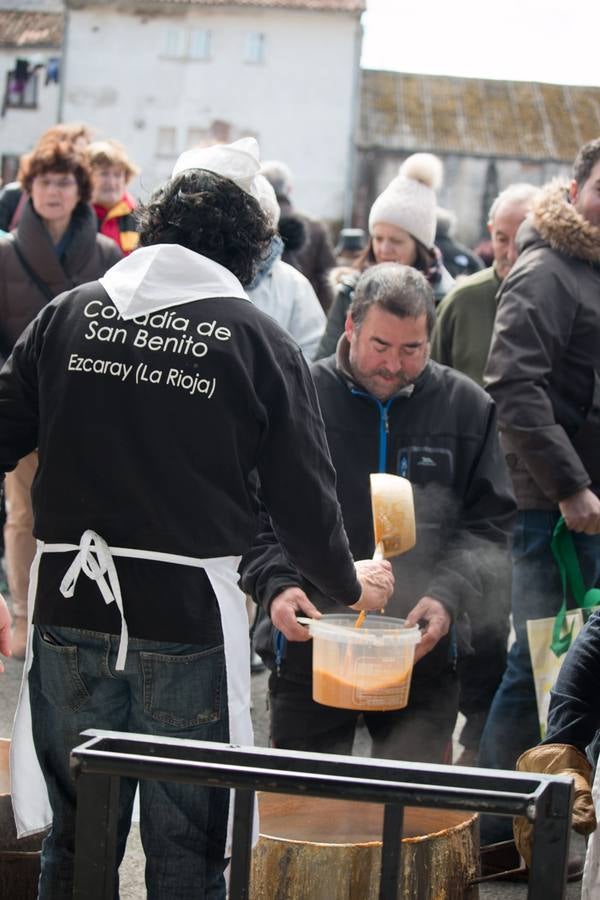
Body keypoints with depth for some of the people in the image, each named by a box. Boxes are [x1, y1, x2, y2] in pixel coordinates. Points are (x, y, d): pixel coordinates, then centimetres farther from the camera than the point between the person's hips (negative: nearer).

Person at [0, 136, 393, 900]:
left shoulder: (69, 314, 3)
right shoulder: (258, 342, -3)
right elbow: (301, 496, 0)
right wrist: (348, 584, 18)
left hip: (70, 605, 3)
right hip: (189, 615, -2)